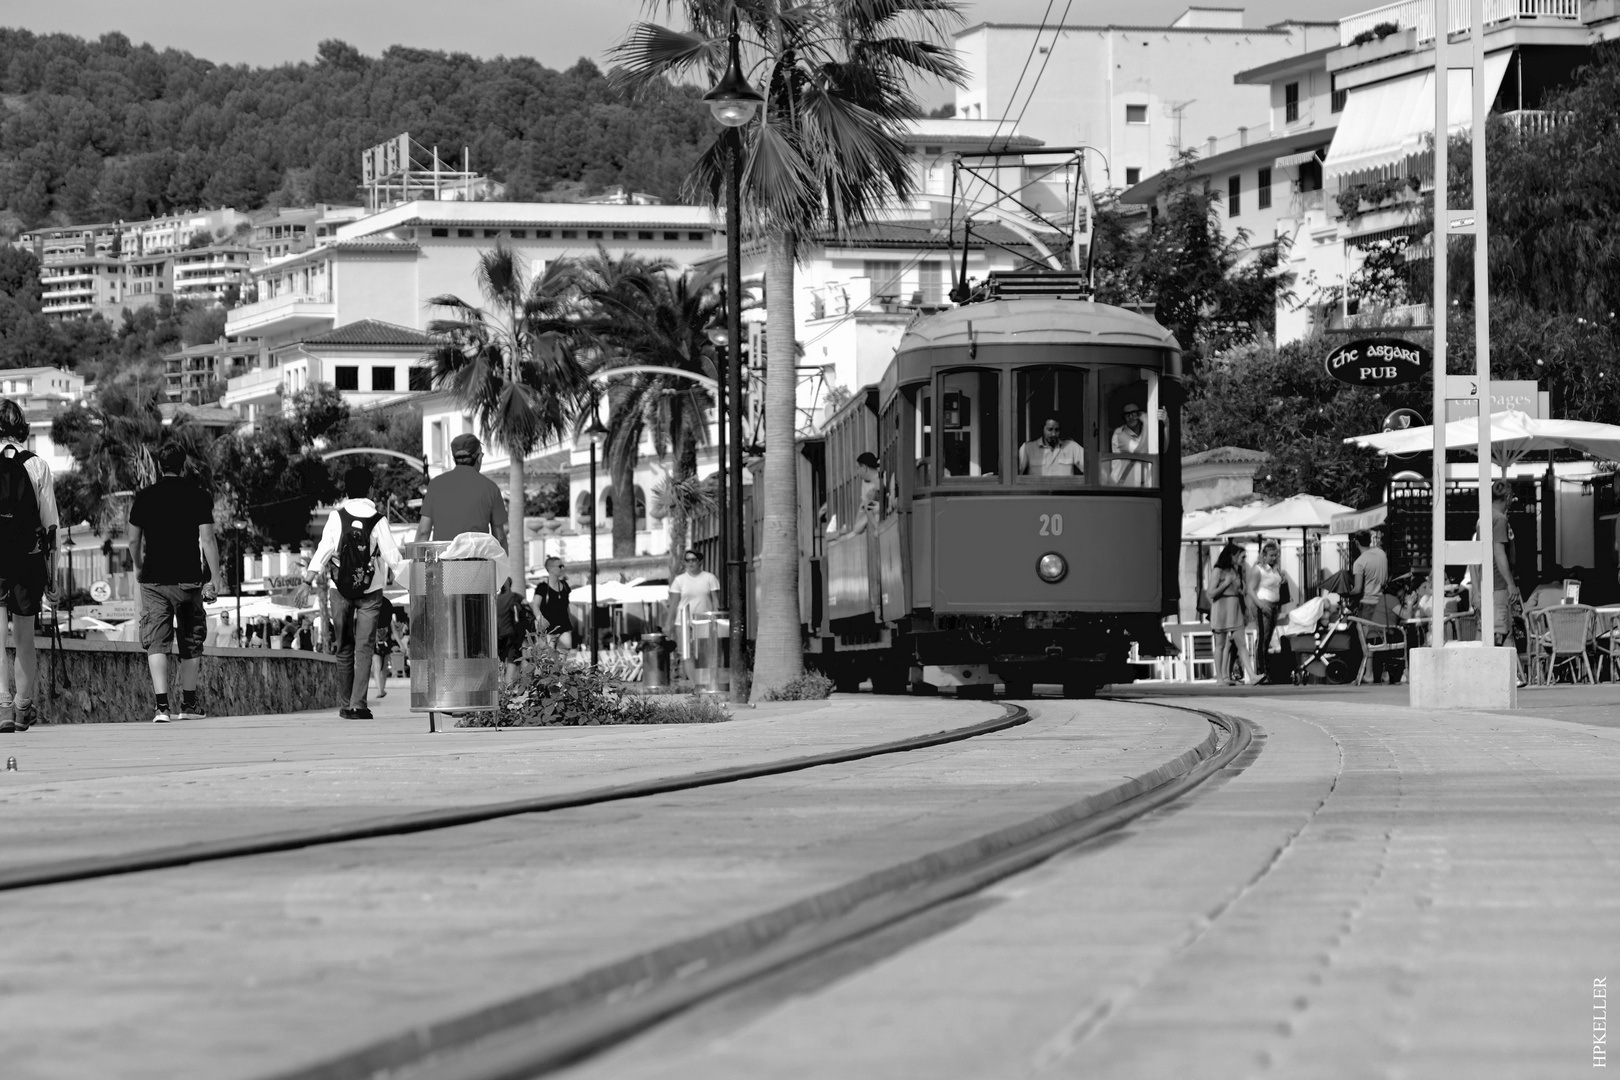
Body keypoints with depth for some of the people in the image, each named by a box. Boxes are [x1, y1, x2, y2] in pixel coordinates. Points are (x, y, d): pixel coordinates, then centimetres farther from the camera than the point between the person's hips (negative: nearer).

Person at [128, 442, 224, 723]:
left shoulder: (145, 498, 3)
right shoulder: (198, 496, -2)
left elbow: (133, 541, 8)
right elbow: (207, 539, -7)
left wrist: (139, 568, 26)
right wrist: (215, 576, -2)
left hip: (154, 580, 0)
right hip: (189, 579, 0)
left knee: (156, 643, -2)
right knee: (191, 642, 13)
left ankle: (162, 706, -15)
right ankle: (188, 705, 19)